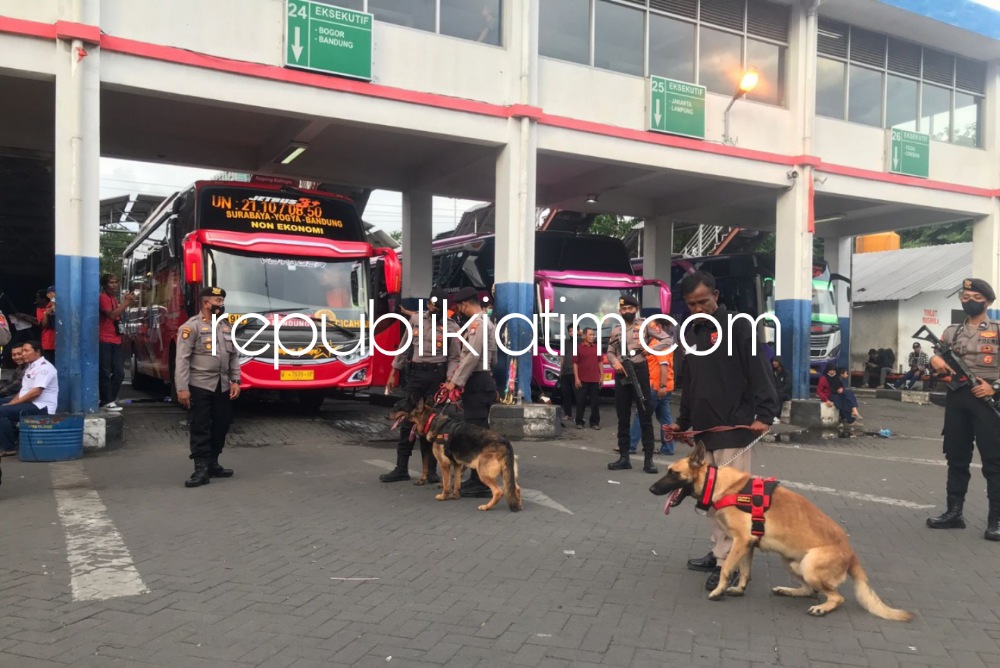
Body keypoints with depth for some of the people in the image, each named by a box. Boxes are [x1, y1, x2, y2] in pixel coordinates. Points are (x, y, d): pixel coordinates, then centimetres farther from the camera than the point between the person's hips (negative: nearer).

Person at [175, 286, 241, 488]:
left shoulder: (226, 326, 12)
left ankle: (213, 464, 22)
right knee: (200, 427, -4)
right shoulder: (191, 327, -9)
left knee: (221, 425, 10)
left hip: (223, 386, 7)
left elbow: (234, 356, 16)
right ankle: (201, 469, 0)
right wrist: (182, 388, -17)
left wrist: (235, 381, 6)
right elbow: (182, 359, -12)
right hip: (200, 386, -7)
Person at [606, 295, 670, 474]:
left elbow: (667, 340, -2)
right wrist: (615, 362, -7)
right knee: (623, 417, 8)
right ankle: (624, 457, 16)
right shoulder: (616, 329, 12)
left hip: (640, 370, -4)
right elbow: (610, 352, 13)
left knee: (645, 415, -3)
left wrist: (651, 348, -16)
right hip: (621, 373, 4)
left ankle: (648, 459, 0)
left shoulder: (645, 324, 1)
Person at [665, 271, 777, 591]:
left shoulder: (738, 327, -6)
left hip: (733, 430, -7)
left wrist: (764, 415, -21)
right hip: (704, 431, 7)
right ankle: (719, 552, 23)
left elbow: (759, 373, -13)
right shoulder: (690, 334, 15)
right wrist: (683, 421, 20)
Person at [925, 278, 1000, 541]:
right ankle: (954, 512, 17)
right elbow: (939, 361, 17)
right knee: (956, 458, 9)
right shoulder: (952, 332, 14)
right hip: (956, 398, 4)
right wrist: (934, 360, -5)